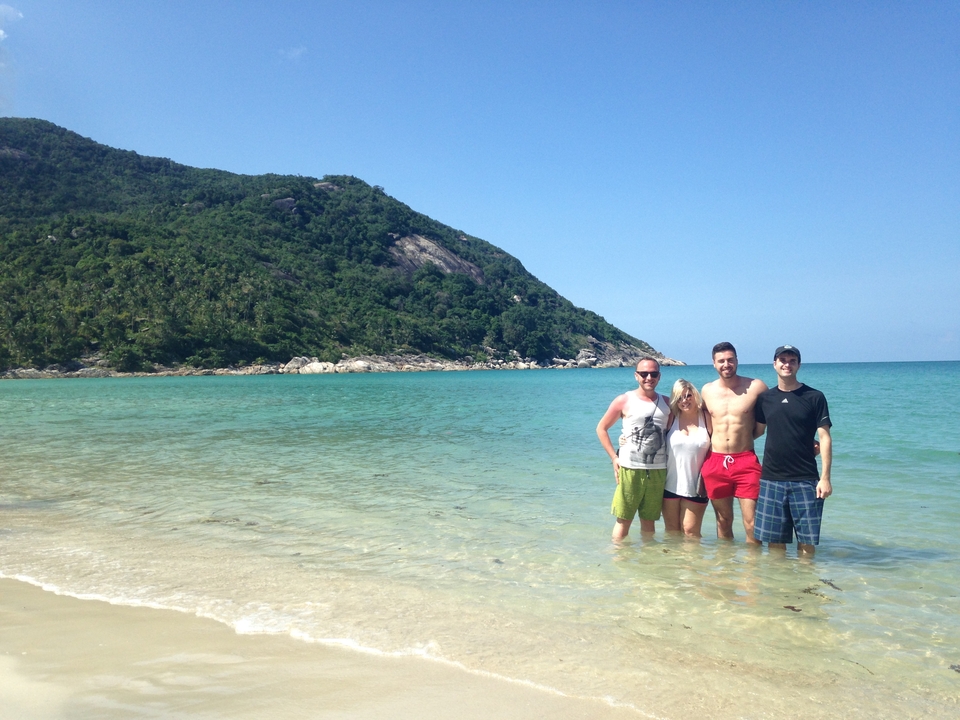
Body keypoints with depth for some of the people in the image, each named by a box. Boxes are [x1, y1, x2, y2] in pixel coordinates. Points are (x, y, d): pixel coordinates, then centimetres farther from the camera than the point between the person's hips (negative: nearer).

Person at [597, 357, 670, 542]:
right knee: (623, 520, 0)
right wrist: (614, 457, -4)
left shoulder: (666, 403, 10)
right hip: (630, 469, -3)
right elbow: (601, 428, 3)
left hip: (658, 470, 3)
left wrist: (670, 457, 6)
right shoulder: (624, 401, -1)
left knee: (649, 520, 12)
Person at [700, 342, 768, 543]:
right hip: (715, 463, 3)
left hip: (746, 461, -3)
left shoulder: (756, 387, -4)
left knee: (752, 523, -6)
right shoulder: (707, 390, 6)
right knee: (723, 521, 12)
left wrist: (747, 437, 1)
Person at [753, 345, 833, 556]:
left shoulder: (814, 397, -1)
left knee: (807, 539, 1)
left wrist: (825, 477, -11)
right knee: (775, 539, 7)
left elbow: (824, 438, -4)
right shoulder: (765, 398, 8)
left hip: (806, 479, -2)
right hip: (771, 478, 3)